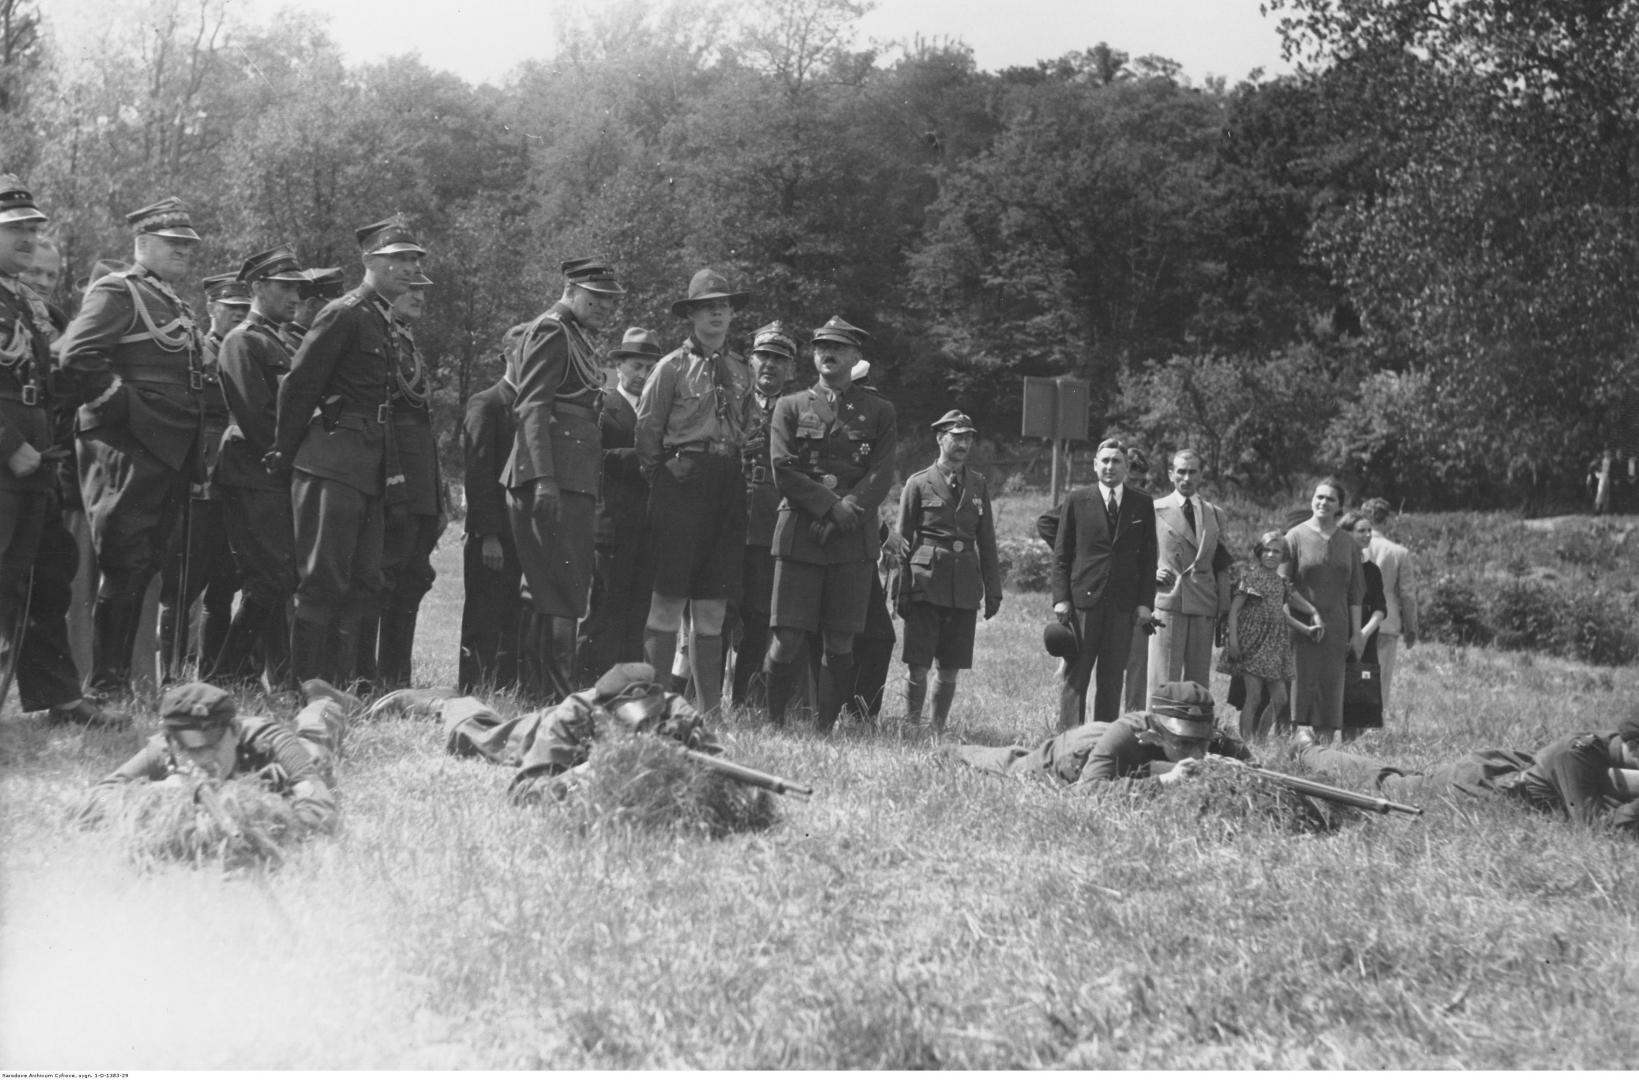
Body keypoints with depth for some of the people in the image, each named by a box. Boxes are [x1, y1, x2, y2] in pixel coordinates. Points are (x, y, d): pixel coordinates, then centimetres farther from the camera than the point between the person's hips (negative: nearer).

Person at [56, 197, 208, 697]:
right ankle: (106, 684, -3)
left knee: (144, 568, 11)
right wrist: (121, 405, -16)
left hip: (171, 456, 9)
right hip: (128, 452, -8)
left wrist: (194, 458, 15)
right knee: (125, 567, -8)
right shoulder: (116, 293, -5)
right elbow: (76, 357, -19)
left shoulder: (176, 307, 22)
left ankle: (120, 677, 18)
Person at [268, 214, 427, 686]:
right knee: (323, 583, -6)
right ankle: (306, 685, -2)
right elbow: (297, 385, -11)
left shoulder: (385, 319, 17)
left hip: (371, 473, 9)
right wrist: (284, 457, -7)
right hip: (334, 465, -9)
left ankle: (337, 684, 15)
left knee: (362, 585, 10)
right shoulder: (345, 314, -10)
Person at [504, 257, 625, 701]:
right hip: (554, 480, -10)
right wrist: (544, 478, -24)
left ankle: (540, 688, 16)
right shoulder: (551, 331, -6)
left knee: (557, 593, 11)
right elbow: (533, 406, -14)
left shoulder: (577, 337, 23)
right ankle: (558, 696, -10)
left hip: (575, 481, 10)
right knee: (561, 594, -10)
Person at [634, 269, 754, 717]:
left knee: (713, 605, 7)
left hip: (728, 485, 5)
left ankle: (709, 710, 12)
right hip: (681, 480, -5)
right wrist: (660, 475, 3)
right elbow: (647, 428, 0)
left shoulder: (742, 372, 13)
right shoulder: (674, 366, -2)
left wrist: (731, 468, 15)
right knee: (668, 599, -4)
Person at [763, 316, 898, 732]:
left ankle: (825, 726, 6)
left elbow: (881, 477, 3)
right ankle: (773, 722, 6)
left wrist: (845, 511, -12)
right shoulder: (790, 407, 12)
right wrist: (830, 506, -10)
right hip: (798, 536, -1)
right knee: (787, 638, -6)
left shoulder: (879, 412, 13)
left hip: (855, 540, 1)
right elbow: (783, 470, 0)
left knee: (840, 643, -1)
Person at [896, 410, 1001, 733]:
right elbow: (903, 541, 3)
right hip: (926, 584, -3)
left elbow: (987, 541, 14)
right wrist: (902, 591, -2)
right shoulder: (919, 484, 2)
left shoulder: (978, 484, 12)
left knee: (950, 669, 5)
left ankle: (938, 729, 15)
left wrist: (993, 590, 9)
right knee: (919, 666, -5)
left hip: (965, 588, 3)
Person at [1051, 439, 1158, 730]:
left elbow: (1148, 557, 9)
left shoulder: (1142, 504, 9)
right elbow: (1061, 554, 5)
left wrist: (1145, 602, 0)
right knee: (1075, 674, -2)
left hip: (1123, 603, 2)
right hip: (1083, 598, -1)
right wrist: (1061, 597, -4)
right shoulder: (1077, 500, 5)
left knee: (1112, 678, 4)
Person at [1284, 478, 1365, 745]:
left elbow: (1355, 592, 11)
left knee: (1330, 686, 2)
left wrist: (1356, 632, 6)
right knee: (1300, 685, -6)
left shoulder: (1348, 543, 11)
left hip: (1336, 627, 4)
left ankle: (1325, 743, 5)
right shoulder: (1296, 537, 0)